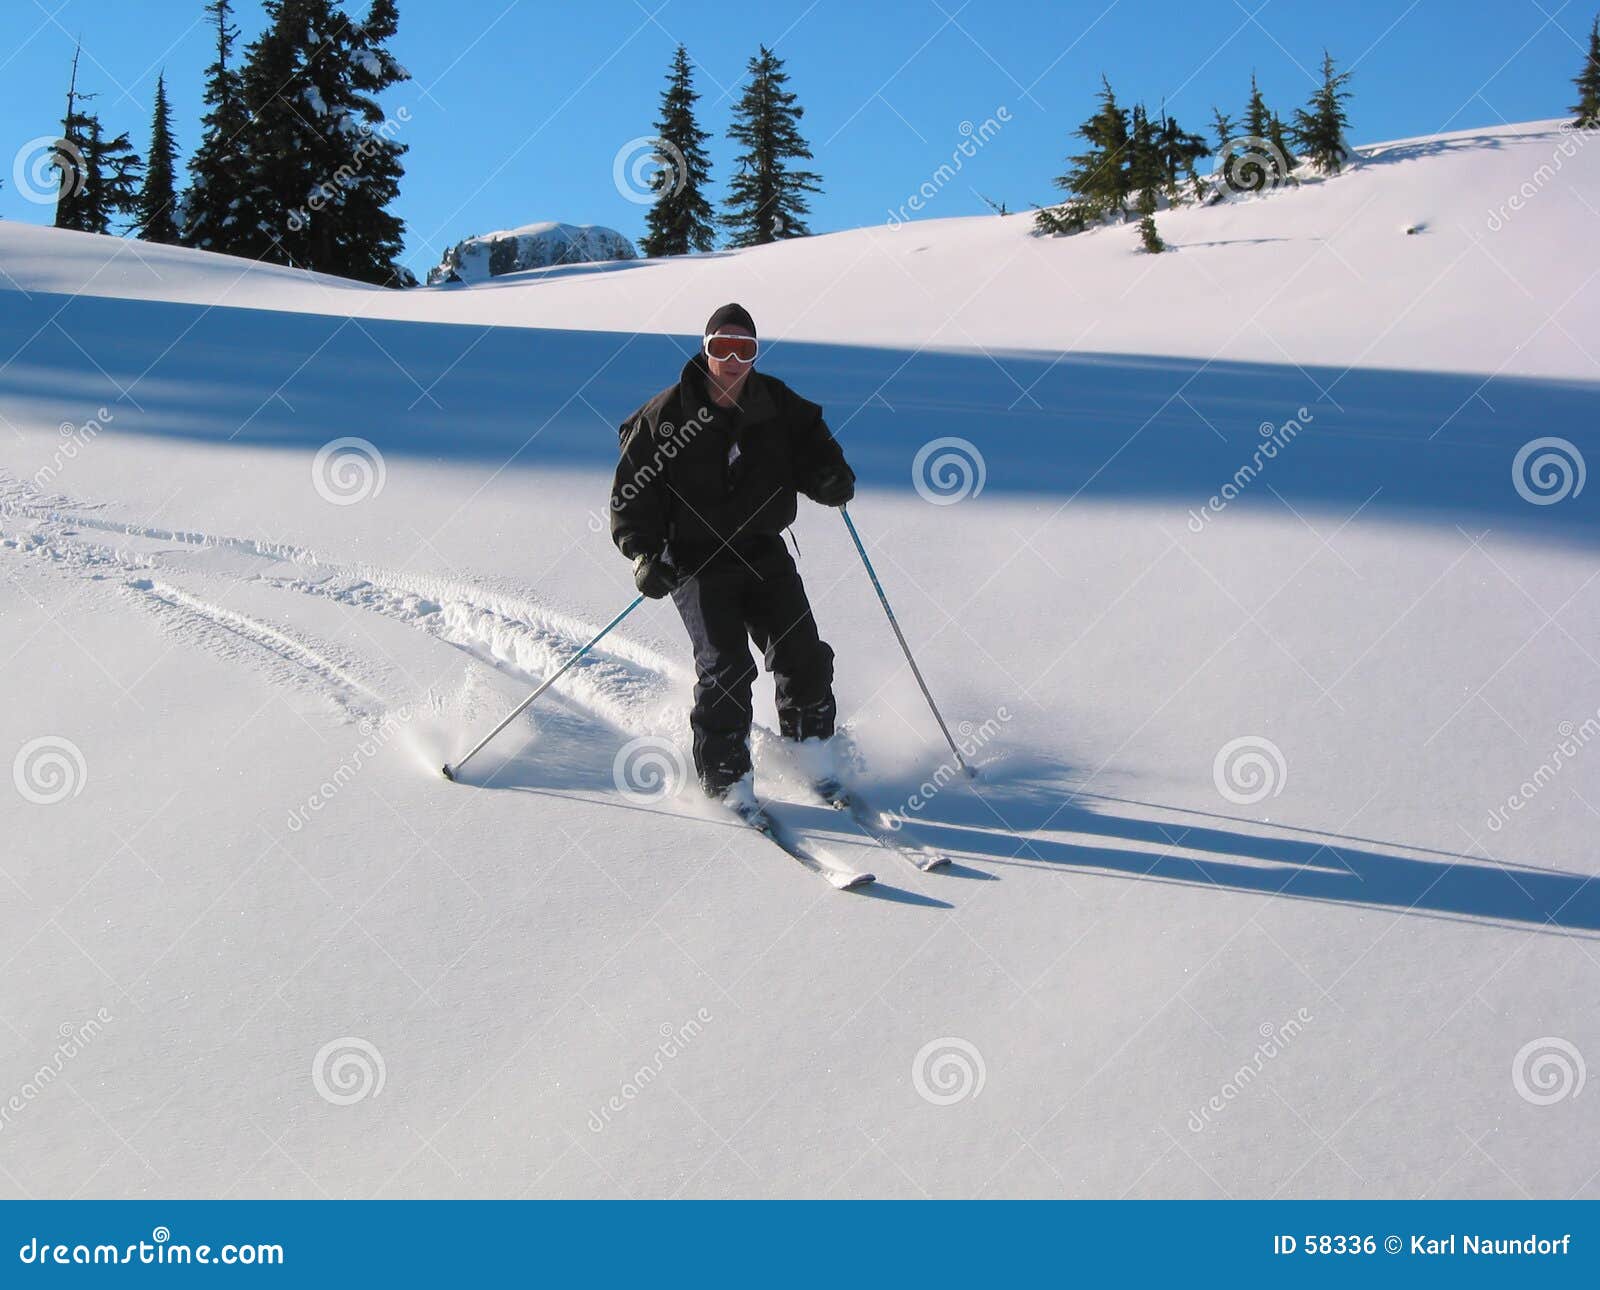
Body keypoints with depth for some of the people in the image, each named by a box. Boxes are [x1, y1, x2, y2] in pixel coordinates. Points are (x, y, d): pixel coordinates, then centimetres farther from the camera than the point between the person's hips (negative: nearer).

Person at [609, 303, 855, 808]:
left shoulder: (780, 406, 2)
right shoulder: (667, 415, -7)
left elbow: (812, 449, 11)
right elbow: (632, 489, -4)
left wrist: (833, 480, -14)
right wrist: (644, 552, -19)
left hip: (764, 553, 4)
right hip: (696, 562, -3)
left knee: (805, 659, -2)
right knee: (725, 668, -16)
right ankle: (725, 779, -2)